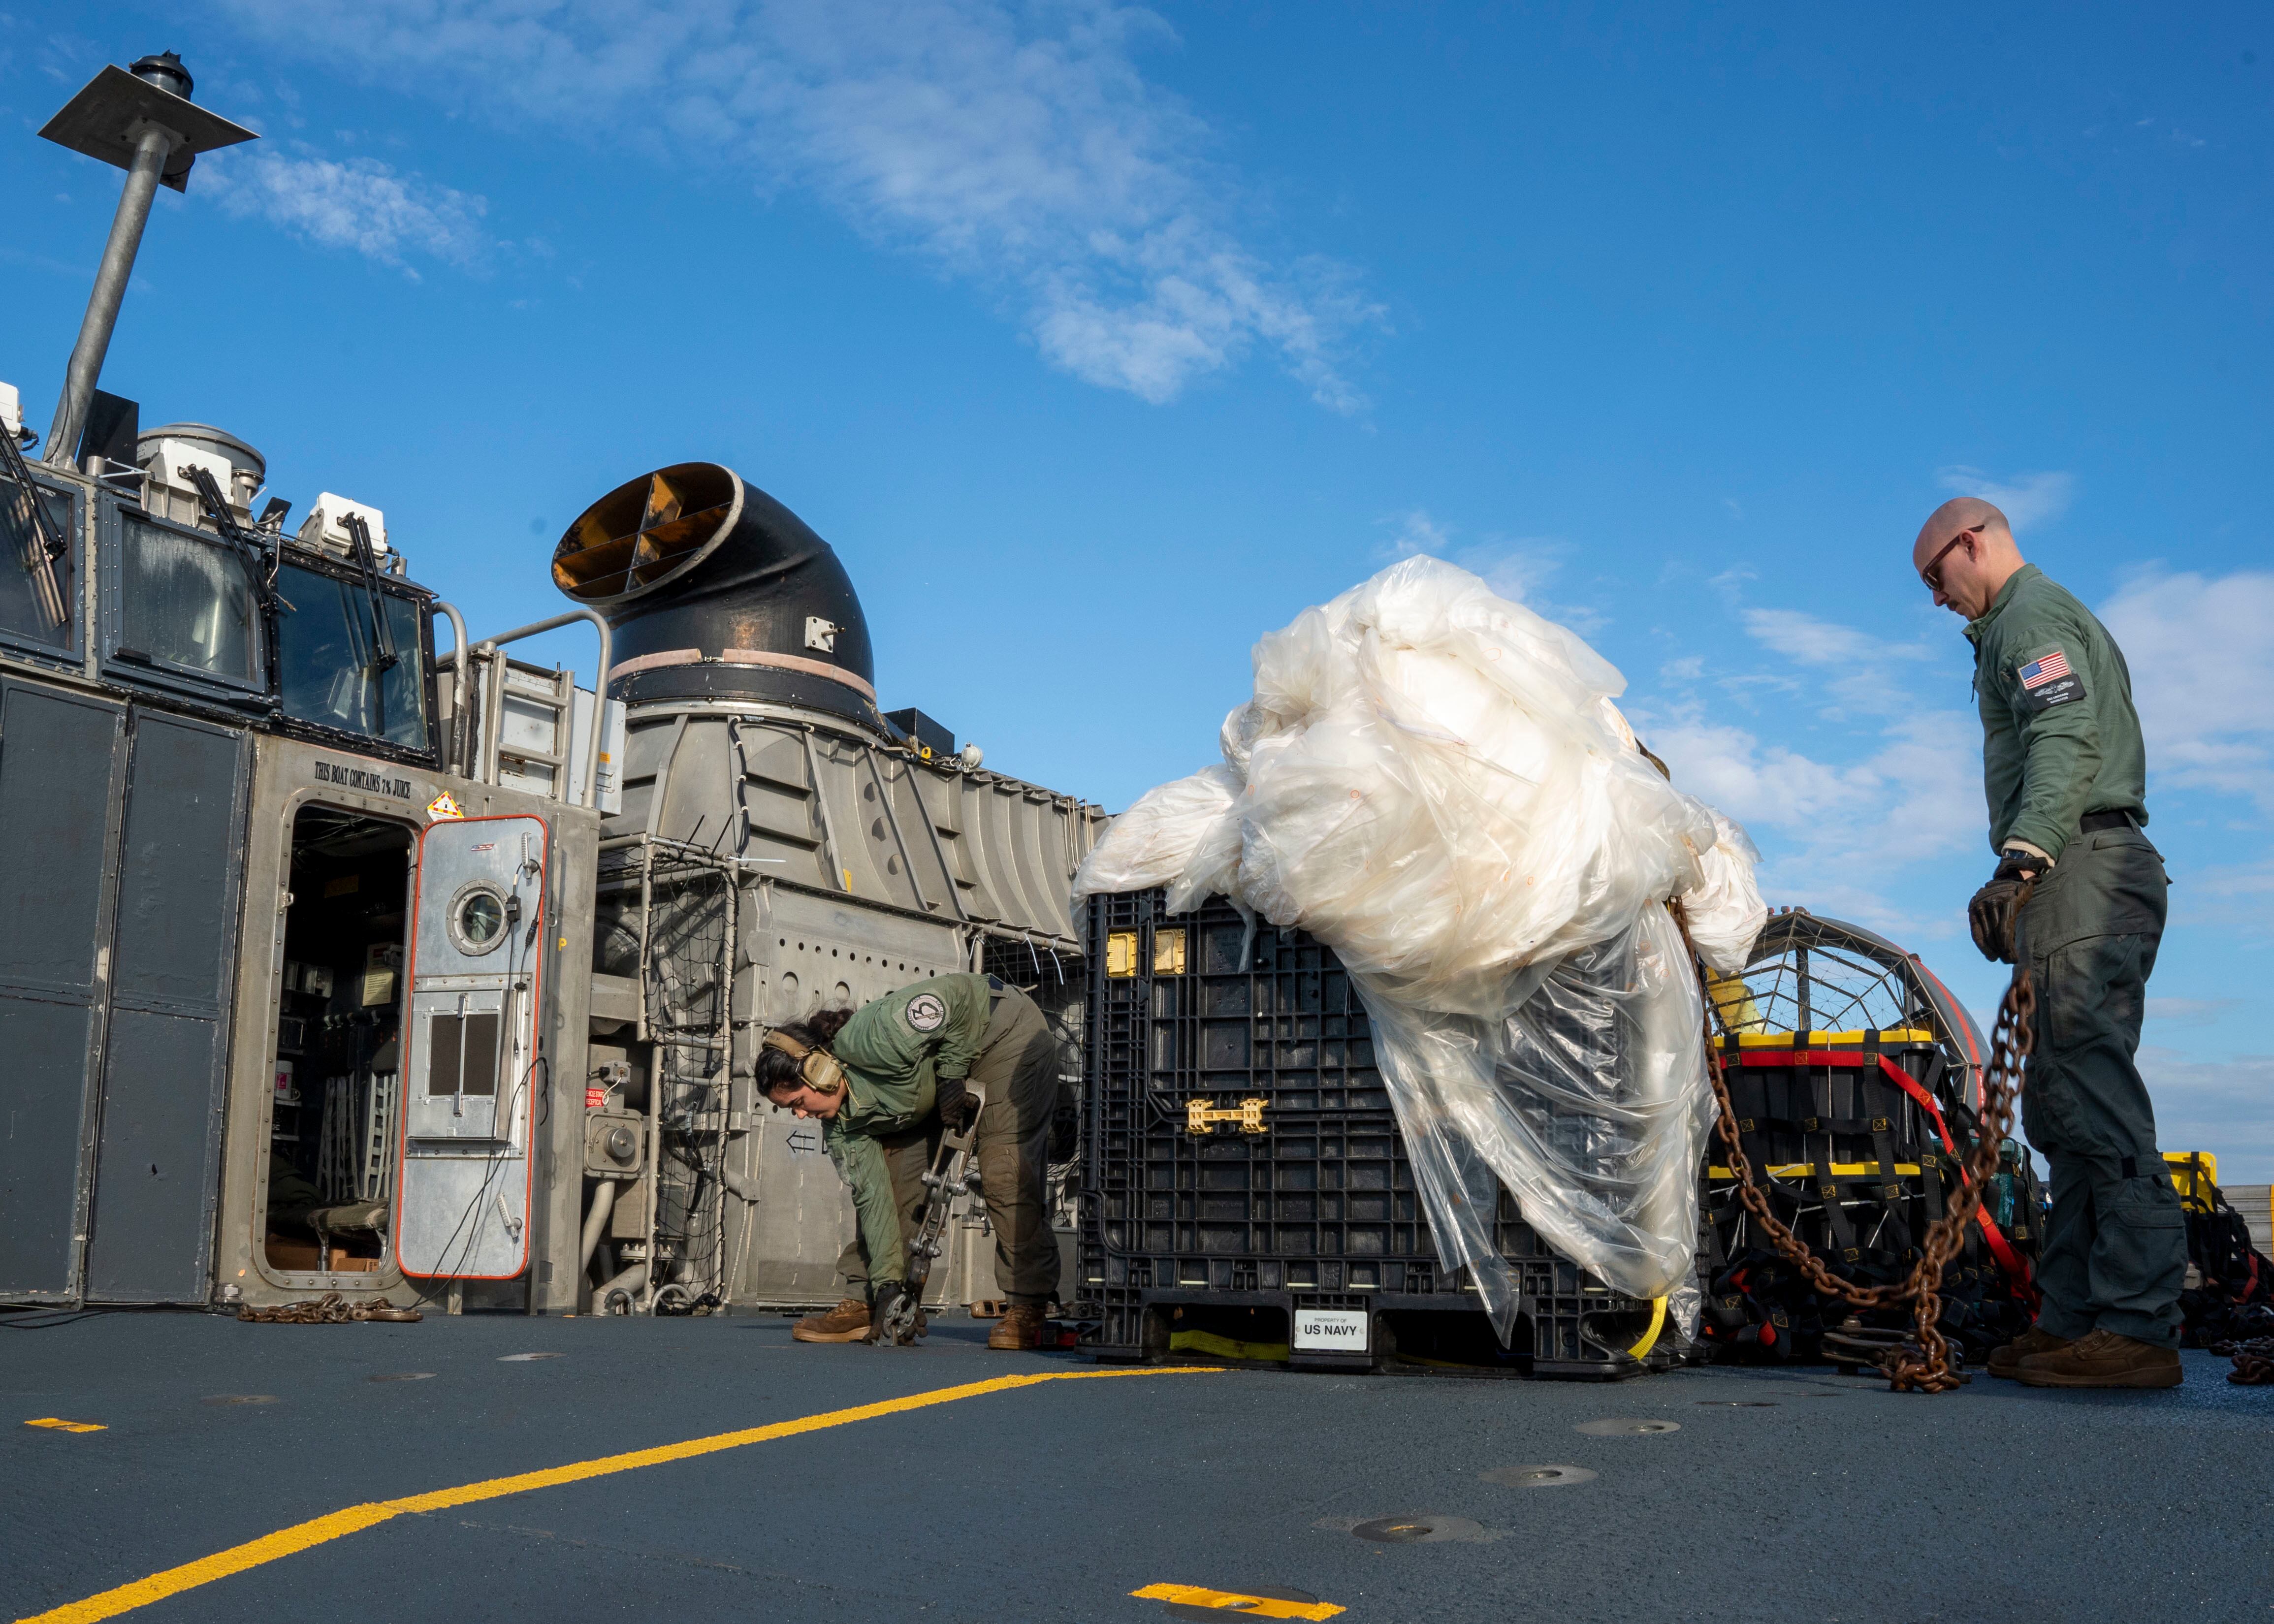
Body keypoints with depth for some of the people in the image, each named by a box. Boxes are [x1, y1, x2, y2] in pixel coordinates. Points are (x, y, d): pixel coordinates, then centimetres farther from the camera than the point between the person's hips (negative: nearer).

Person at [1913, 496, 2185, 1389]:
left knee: (2097, 1097, -15)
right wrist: (2028, 878, 24)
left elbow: (2066, 744, -18)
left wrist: (2020, 861, -29)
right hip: (2093, 874, 11)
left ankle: (2138, 1325, -18)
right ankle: (2075, 1318, 7)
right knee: (2061, 1103, 7)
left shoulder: (2030, 614, -2)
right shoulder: (2065, 618, 30)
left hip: (2082, 870, -11)